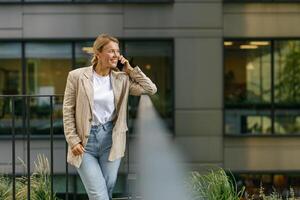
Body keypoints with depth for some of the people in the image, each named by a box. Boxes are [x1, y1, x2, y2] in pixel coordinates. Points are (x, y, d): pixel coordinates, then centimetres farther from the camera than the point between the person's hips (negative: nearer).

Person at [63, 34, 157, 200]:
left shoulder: (122, 79, 5)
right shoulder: (77, 76, -3)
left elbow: (151, 89, 1)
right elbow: (68, 111, -1)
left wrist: (130, 69, 1)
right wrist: (73, 141, -7)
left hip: (110, 140, 3)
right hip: (85, 142, -3)